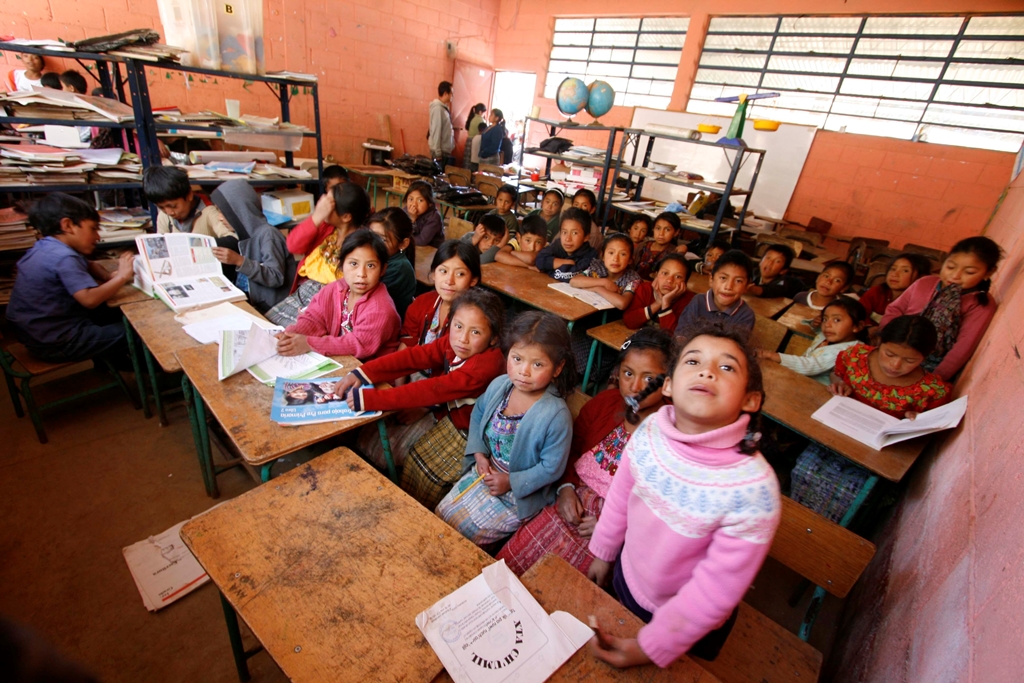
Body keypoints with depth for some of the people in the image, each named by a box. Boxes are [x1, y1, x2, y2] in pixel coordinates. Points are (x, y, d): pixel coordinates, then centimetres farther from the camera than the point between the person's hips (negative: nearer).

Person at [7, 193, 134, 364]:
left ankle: (112, 359, 34)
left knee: (120, 316, 21)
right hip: (54, 342, -10)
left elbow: (88, 266, 20)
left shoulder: (45, 247, 7)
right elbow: (90, 299, -37)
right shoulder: (64, 258, -25)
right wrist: (122, 276, -26)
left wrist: (109, 277, -1)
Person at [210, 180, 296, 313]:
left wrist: (239, 261, -25)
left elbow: (276, 278, -21)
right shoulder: (245, 231, 9)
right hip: (247, 300, 7)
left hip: (267, 308, -7)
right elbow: (245, 274, 16)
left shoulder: (267, 233, -14)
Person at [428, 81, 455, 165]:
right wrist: (438, 153, -20)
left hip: (446, 150, 9)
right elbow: (436, 131, -18)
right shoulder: (438, 108, -14)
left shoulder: (444, 107, 13)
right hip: (440, 151, -9)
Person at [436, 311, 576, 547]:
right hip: (485, 472, 6)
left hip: (519, 494, -5)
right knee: (440, 516, 11)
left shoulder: (556, 415, -29)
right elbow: (478, 414, 7)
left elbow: (552, 468, -20)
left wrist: (511, 482, -16)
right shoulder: (499, 385, -13)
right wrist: (479, 453, -5)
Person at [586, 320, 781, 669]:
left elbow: (715, 590, -25)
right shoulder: (651, 429, -23)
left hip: (689, 624, -3)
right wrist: (603, 553, 10)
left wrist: (651, 647, -16)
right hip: (626, 580, 4)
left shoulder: (753, 488, -35)